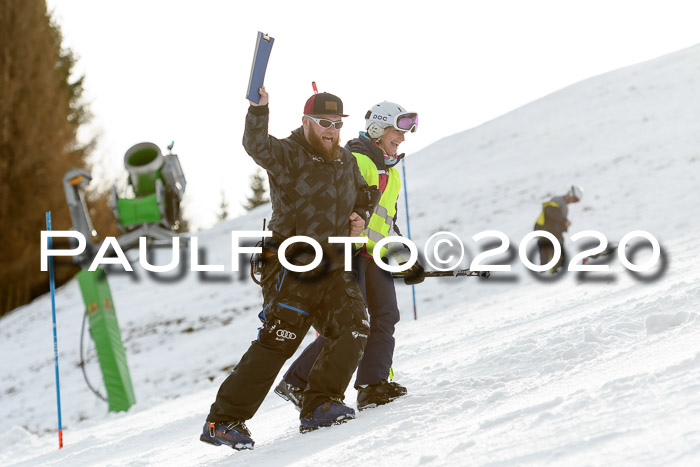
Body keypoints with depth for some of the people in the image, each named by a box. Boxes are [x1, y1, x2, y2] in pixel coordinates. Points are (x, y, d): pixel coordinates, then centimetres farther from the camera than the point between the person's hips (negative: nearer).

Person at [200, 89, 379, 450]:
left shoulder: (346, 161, 15)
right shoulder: (287, 156, -6)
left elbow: (363, 194, 32)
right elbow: (257, 147, -28)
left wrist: (360, 217, 10)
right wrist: (259, 110, -46)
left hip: (334, 270, 7)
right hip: (293, 269, -7)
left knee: (354, 329, -10)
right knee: (278, 342, -11)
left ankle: (319, 406, -1)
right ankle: (222, 421, -5)